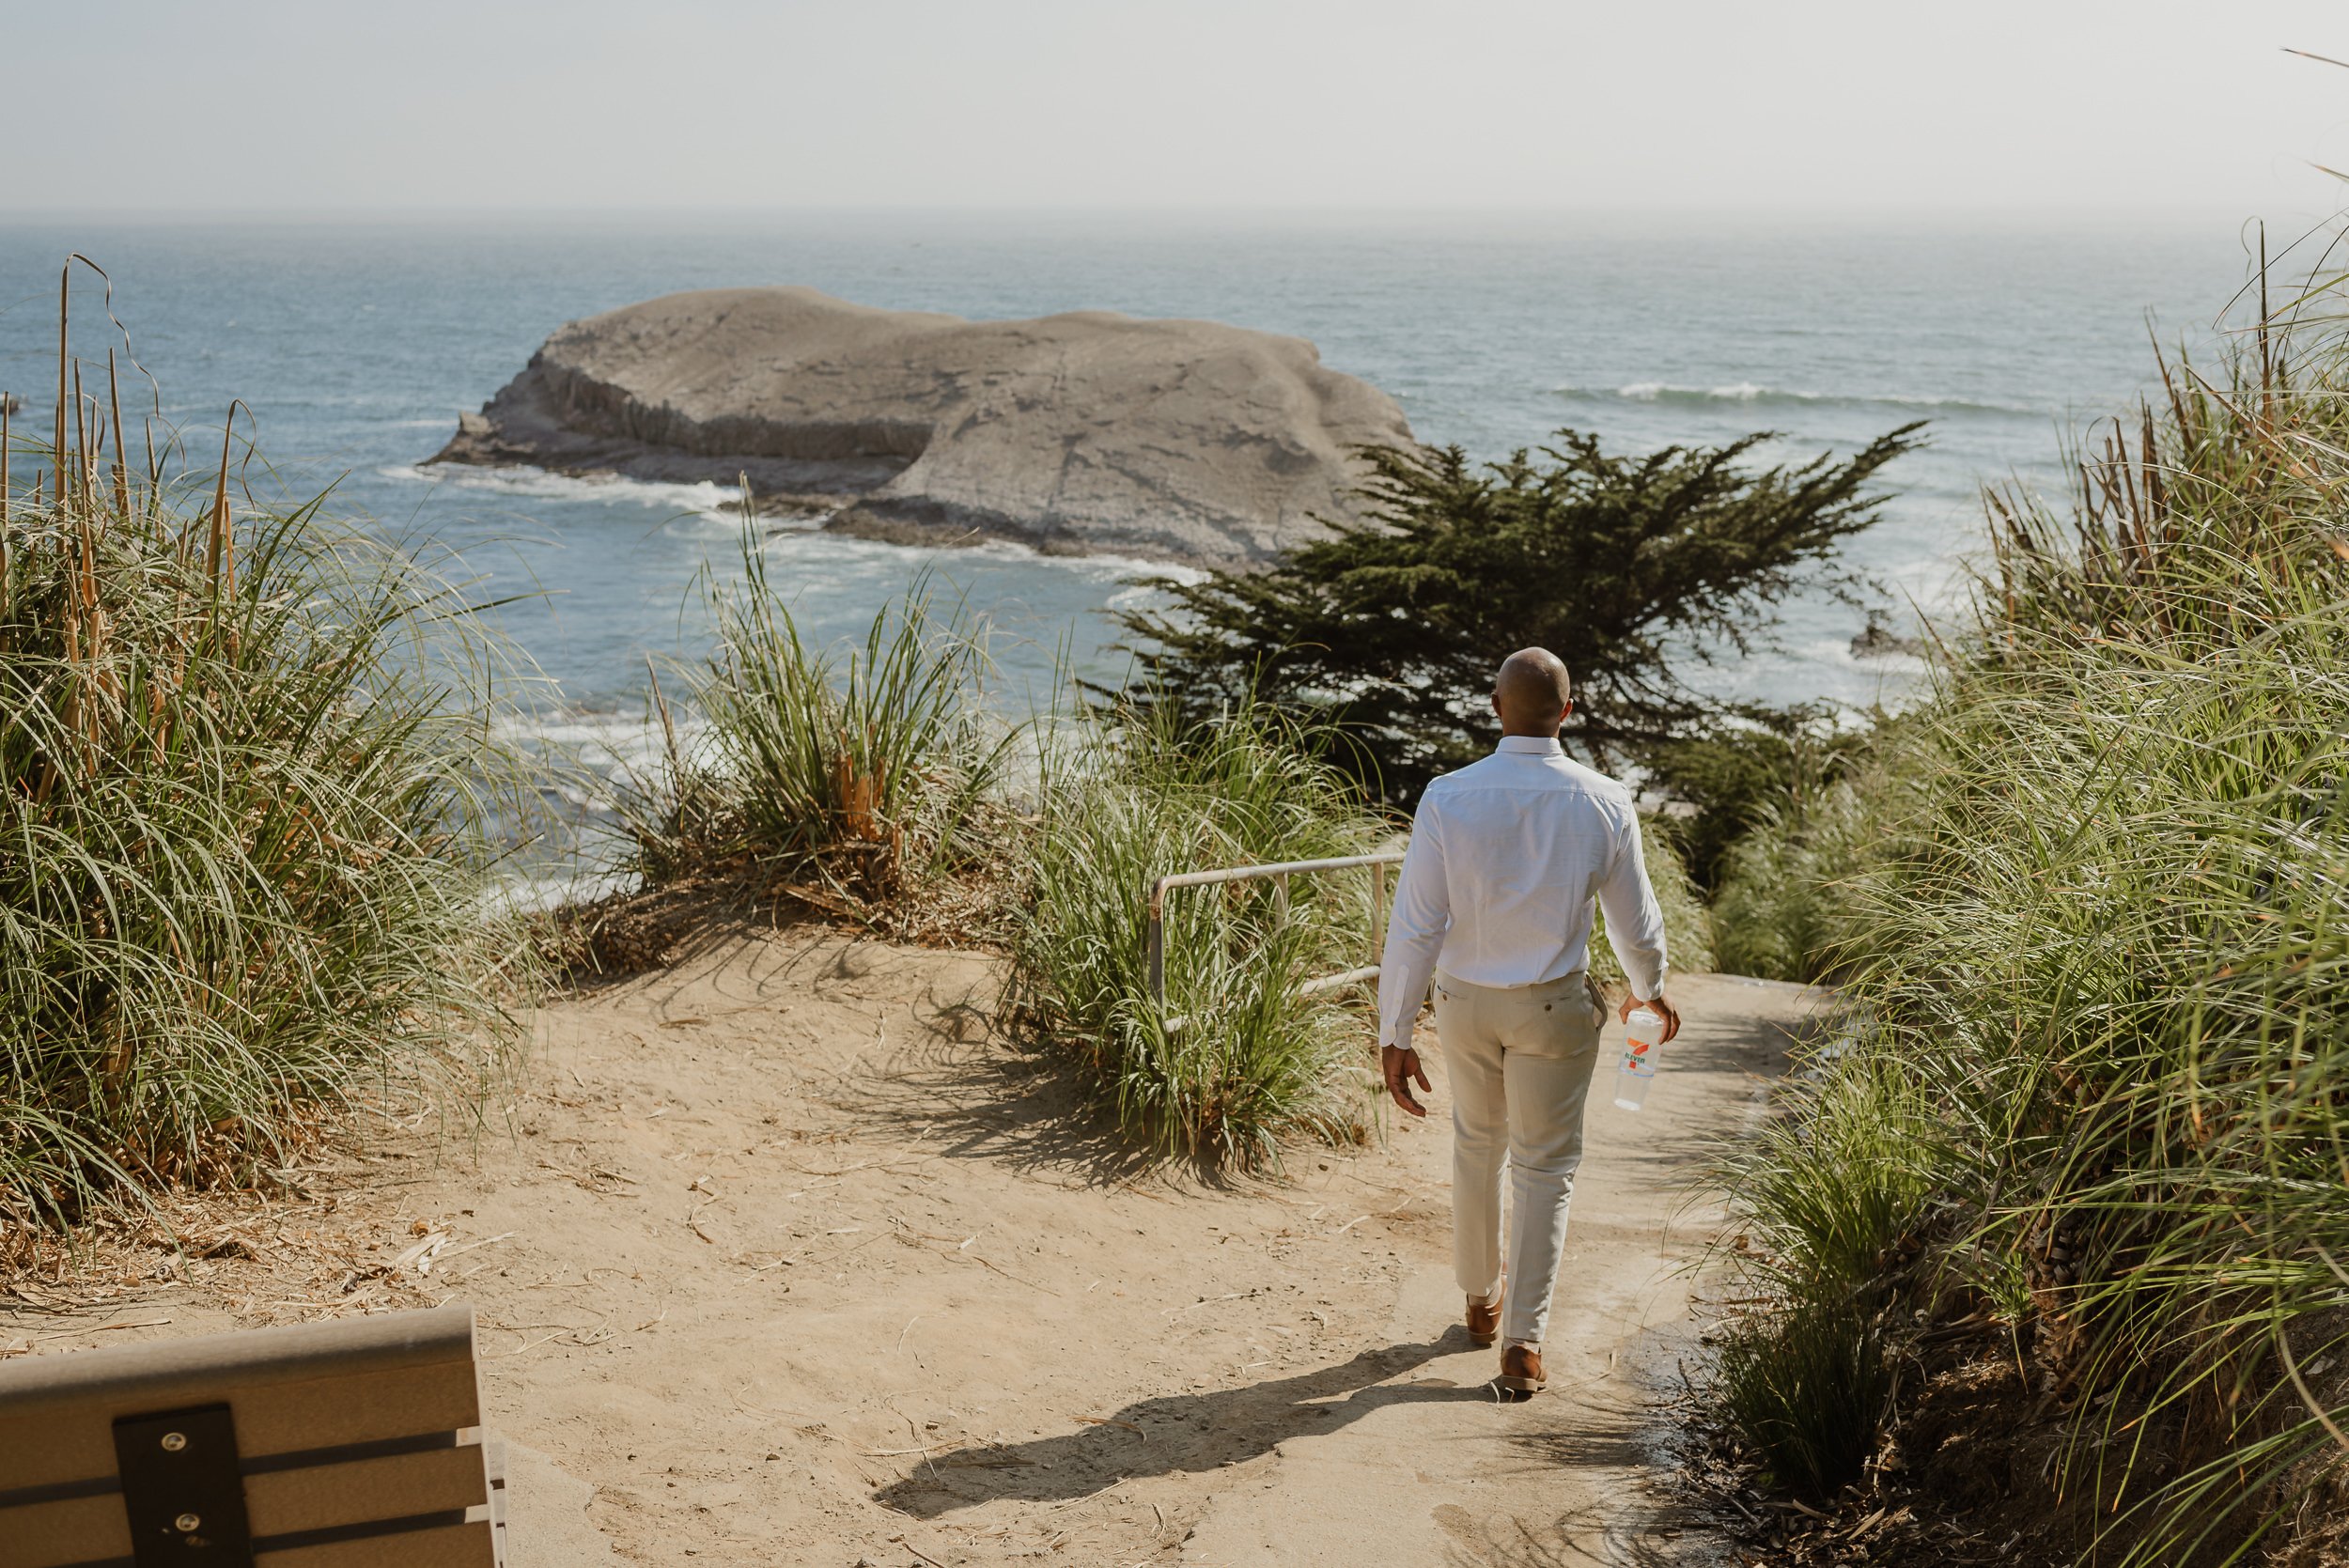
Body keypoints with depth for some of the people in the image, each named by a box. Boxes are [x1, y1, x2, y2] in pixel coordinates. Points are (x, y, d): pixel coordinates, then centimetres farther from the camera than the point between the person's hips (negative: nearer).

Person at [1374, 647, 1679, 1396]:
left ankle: (1481, 1298, 40)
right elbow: (1635, 921, 0)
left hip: (1465, 1001, 1)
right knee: (1544, 1167, 11)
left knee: (1477, 1142, 23)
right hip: (1555, 1007, -1)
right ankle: (1522, 1340, 7)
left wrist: (1395, 1035, -8)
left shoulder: (1447, 798, -16)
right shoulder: (1604, 802, -12)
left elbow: (1415, 927, -15)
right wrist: (1650, 990, 20)